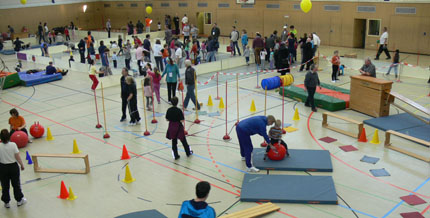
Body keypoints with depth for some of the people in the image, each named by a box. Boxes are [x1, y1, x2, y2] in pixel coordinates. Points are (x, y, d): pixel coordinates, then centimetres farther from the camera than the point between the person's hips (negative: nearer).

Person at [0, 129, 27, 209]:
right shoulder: (13, 145, -17)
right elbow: (18, 157, -12)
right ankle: (19, 200, 28)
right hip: (13, 166, 0)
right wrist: (22, 165, 2)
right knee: (16, 184, 16)